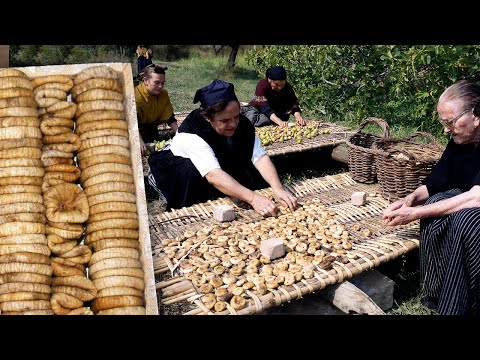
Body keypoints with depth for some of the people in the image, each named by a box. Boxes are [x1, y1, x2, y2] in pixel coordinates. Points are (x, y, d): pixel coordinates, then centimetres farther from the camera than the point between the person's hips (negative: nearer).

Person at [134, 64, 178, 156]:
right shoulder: (137, 96, -28)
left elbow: (170, 118, -2)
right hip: (138, 131, -5)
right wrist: (140, 142, -53)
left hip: (152, 130, 5)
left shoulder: (163, 94, -9)